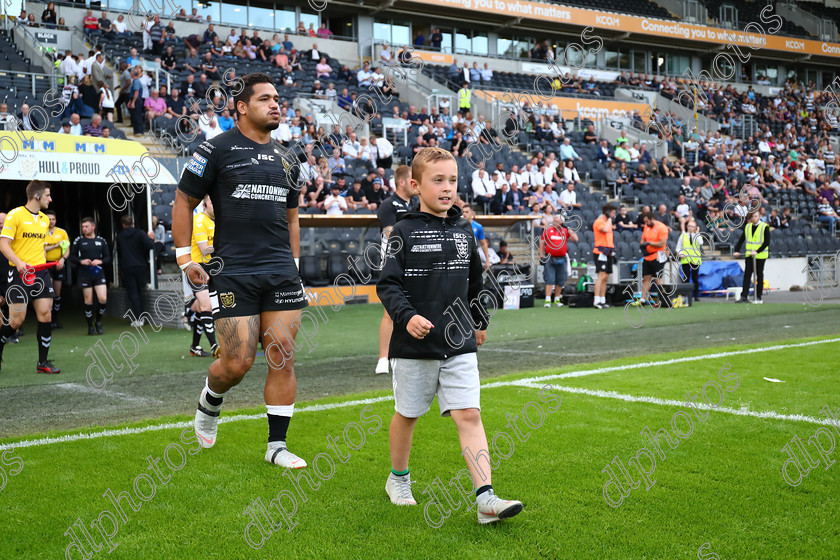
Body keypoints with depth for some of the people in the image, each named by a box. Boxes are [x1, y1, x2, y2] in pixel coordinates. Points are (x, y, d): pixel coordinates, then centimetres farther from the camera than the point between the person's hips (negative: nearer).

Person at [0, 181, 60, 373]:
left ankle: (43, 362, 5)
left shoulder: (45, 219, 14)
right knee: (16, 320, -5)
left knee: (45, 315, -2)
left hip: (41, 273, 6)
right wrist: (19, 263, -24)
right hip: (20, 273, -6)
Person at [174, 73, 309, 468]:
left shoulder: (286, 159, 16)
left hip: (281, 272, 5)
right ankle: (210, 403, 29)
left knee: (283, 356, 1)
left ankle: (277, 445, 12)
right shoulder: (217, 150, -1)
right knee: (237, 363, -6)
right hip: (232, 273, -5)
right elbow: (184, 202, 3)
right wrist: (185, 258, -1)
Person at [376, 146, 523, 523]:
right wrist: (407, 316, -24)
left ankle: (485, 498, -10)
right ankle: (398, 478, 36)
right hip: (414, 344, -3)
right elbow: (387, 284, -10)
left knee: (469, 415, -7)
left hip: (459, 344, 3)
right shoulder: (405, 231, -6)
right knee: (406, 414, 13)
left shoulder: (463, 230, 9)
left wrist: (479, 322, 27)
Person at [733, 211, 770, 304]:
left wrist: (757, 251, -20)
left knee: (759, 275, 4)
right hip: (749, 255, 3)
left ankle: (758, 297, 9)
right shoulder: (747, 227, 8)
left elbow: (767, 242, -11)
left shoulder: (765, 227, -5)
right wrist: (737, 251, -5)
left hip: (761, 255, -3)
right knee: (747, 274, -4)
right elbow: (741, 240, 9)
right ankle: (744, 296, -7)